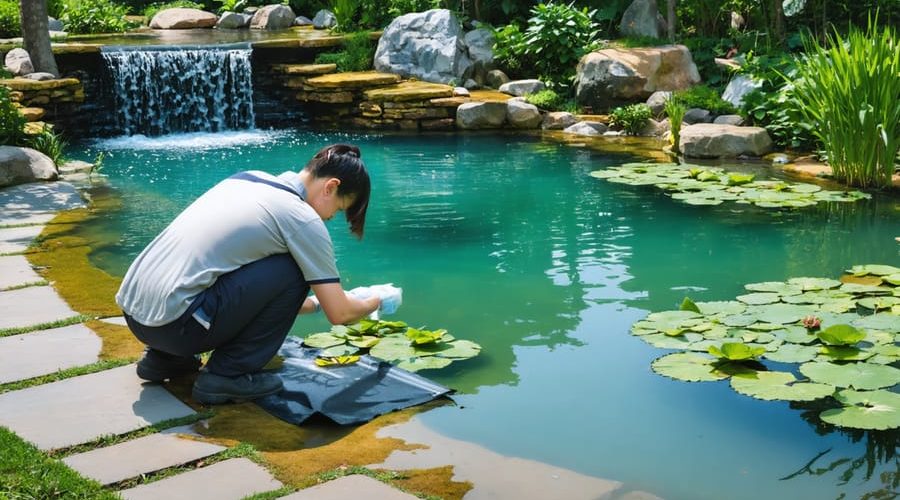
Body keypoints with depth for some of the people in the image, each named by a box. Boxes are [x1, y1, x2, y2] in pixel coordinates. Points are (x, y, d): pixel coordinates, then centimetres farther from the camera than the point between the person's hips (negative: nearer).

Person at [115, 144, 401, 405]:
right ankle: (228, 374, 0)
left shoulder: (248, 179, 16)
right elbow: (340, 314, -1)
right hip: (174, 323, -8)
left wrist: (315, 303, 34)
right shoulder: (303, 220, -6)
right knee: (293, 270, -2)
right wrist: (377, 299, 19)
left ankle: (163, 358, 20)